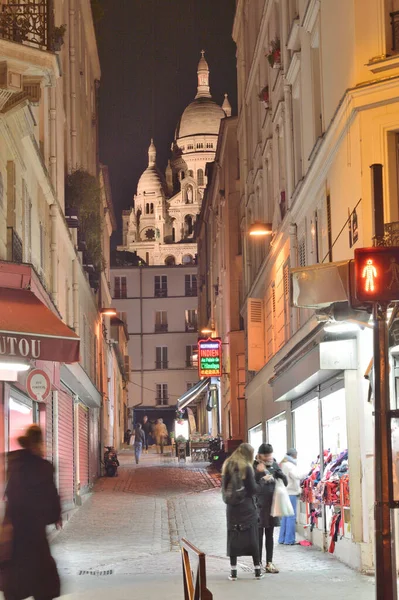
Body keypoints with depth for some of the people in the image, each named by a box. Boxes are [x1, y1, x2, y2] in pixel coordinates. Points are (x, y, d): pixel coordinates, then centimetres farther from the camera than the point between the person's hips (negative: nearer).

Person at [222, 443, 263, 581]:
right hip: (247, 508, -4)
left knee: (233, 539, 7)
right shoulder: (247, 467, -11)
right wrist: (259, 484, 7)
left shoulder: (228, 466, 6)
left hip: (232, 508, 4)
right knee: (252, 538, 5)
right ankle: (257, 571, 9)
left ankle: (233, 572, 5)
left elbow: (224, 487, 9)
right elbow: (253, 489, -11)